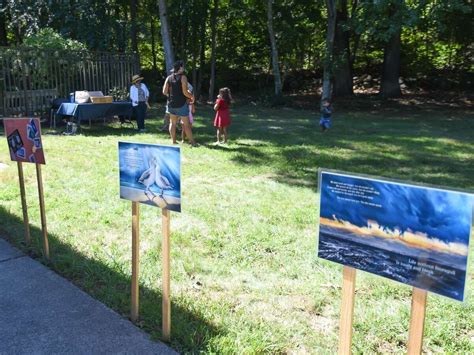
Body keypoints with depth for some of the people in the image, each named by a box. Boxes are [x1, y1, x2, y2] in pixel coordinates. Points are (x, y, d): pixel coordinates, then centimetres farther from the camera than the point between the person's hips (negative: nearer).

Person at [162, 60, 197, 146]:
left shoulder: (169, 78, 5)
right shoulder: (183, 77, -10)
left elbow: (164, 92, 2)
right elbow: (185, 92, -16)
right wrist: (192, 97, 1)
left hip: (171, 104, 5)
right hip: (181, 104, -5)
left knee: (173, 123, 14)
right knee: (186, 124, 1)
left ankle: (173, 142, 15)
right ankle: (192, 142, 5)